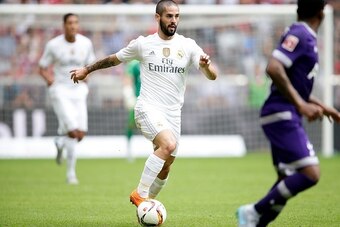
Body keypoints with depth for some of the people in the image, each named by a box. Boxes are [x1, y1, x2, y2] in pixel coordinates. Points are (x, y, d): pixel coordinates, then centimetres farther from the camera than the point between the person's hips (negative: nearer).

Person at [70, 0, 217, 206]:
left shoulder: (188, 46, 2)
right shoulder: (143, 44, -1)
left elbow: (213, 76, -6)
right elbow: (114, 59, 16)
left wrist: (206, 65, -29)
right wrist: (87, 70, 24)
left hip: (173, 113, 4)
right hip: (148, 108, -4)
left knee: (165, 168, 9)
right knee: (168, 144, -29)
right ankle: (140, 194, -19)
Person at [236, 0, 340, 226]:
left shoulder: (306, 38, 18)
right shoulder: (298, 35, -12)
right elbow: (273, 68, -25)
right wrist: (301, 104, -25)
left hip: (287, 118, 10)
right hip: (282, 116, -10)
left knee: (288, 182, 8)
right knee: (310, 174, -17)